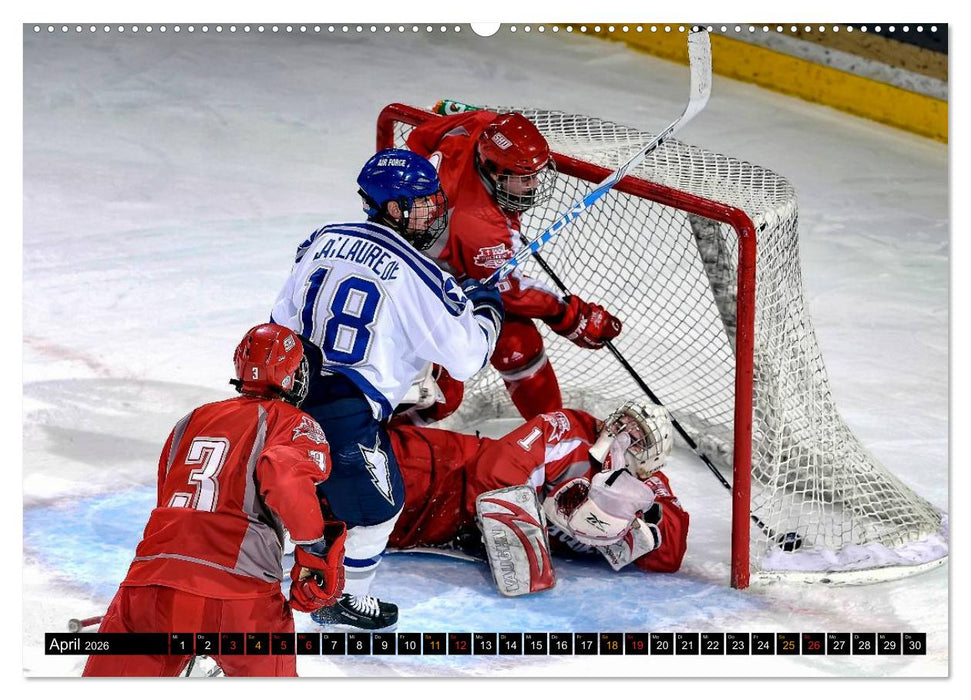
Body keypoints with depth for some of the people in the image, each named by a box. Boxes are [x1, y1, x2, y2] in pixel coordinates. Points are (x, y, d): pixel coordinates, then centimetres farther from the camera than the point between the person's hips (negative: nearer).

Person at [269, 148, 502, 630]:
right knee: (378, 503, 17)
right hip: (347, 414, -6)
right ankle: (345, 603, 29)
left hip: (292, 392, 6)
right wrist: (485, 308, 13)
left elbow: (282, 322, 11)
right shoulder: (417, 276, -12)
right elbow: (465, 358, -6)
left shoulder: (324, 240, 5)